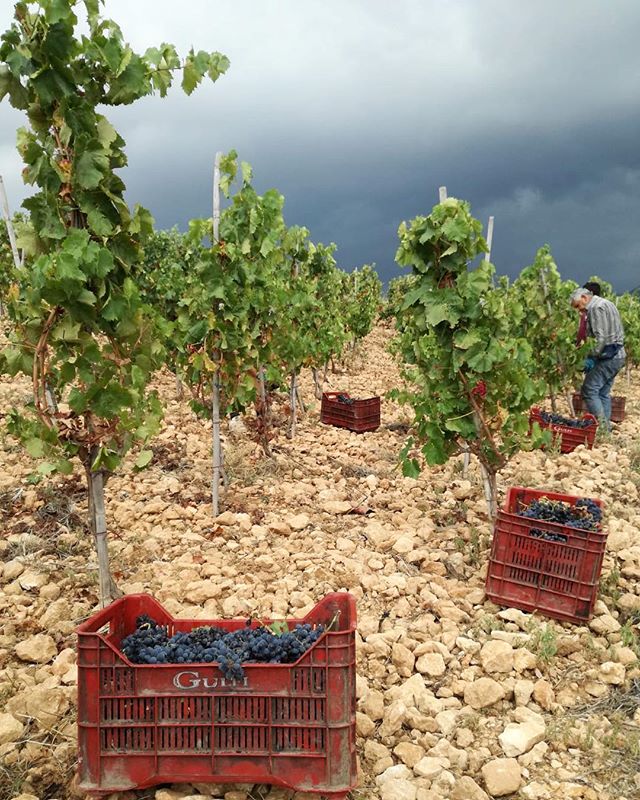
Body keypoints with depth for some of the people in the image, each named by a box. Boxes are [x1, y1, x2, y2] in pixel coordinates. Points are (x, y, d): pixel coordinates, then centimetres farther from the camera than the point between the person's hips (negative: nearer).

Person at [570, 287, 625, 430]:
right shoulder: (606, 303, 20)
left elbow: (602, 337, -21)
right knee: (603, 392, 13)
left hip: (608, 356, -10)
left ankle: (602, 427, -11)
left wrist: (592, 357, -14)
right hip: (618, 355, 10)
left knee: (589, 390, -9)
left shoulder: (596, 307, -12)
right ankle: (606, 428, 16)